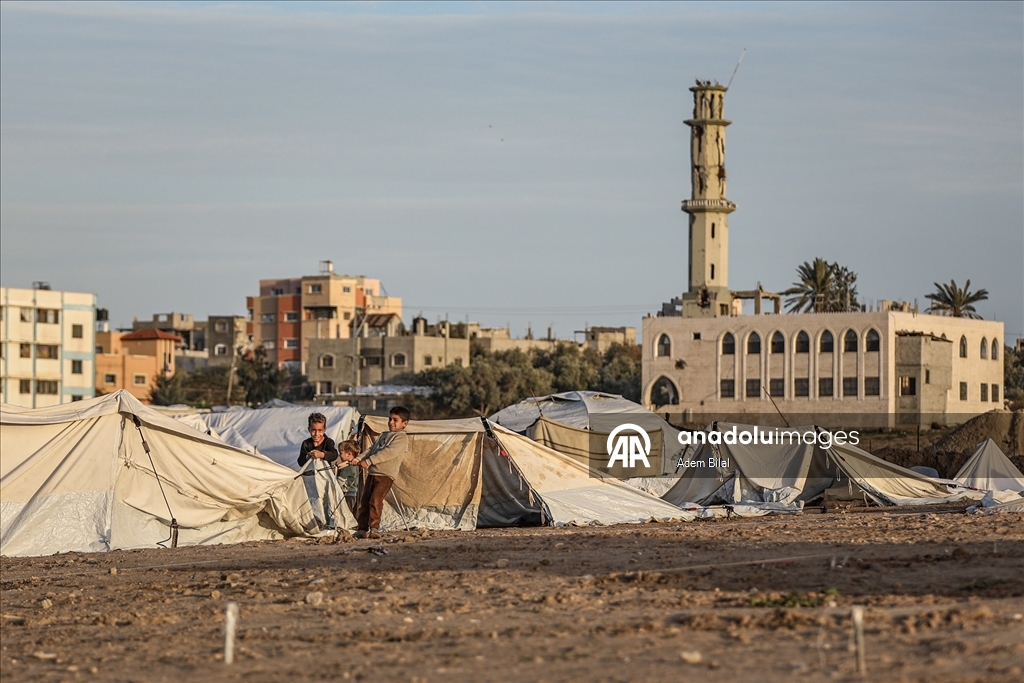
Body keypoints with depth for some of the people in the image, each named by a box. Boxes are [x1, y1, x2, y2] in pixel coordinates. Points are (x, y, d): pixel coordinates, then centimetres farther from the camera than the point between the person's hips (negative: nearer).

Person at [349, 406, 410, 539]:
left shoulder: (401, 438, -4)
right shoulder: (384, 435, 24)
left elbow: (389, 452, -16)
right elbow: (371, 450, 23)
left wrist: (368, 461, -20)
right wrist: (359, 459, 5)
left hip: (386, 475, -8)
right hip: (372, 473, 8)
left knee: (375, 500, -19)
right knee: (364, 501, 4)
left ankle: (374, 528, -18)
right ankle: (362, 529, 9)